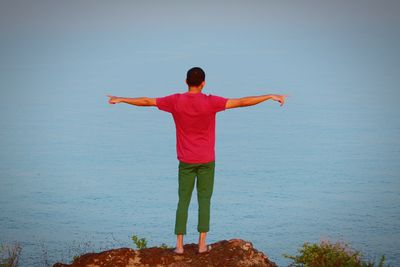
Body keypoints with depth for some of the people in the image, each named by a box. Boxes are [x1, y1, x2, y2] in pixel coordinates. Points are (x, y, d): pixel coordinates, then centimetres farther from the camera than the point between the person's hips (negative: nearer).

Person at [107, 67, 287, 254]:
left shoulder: (176, 101, -6)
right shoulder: (211, 102, -12)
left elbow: (146, 101, 3)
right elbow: (241, 102, -15)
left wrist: (121, 99, 17)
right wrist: (271, 96, -10)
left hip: (186, 161, 1)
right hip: (206, 161, -1)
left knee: (183, 201, 7)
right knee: (204, 200, 5)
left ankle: (179, 245, 3)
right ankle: (202, 244, 3)